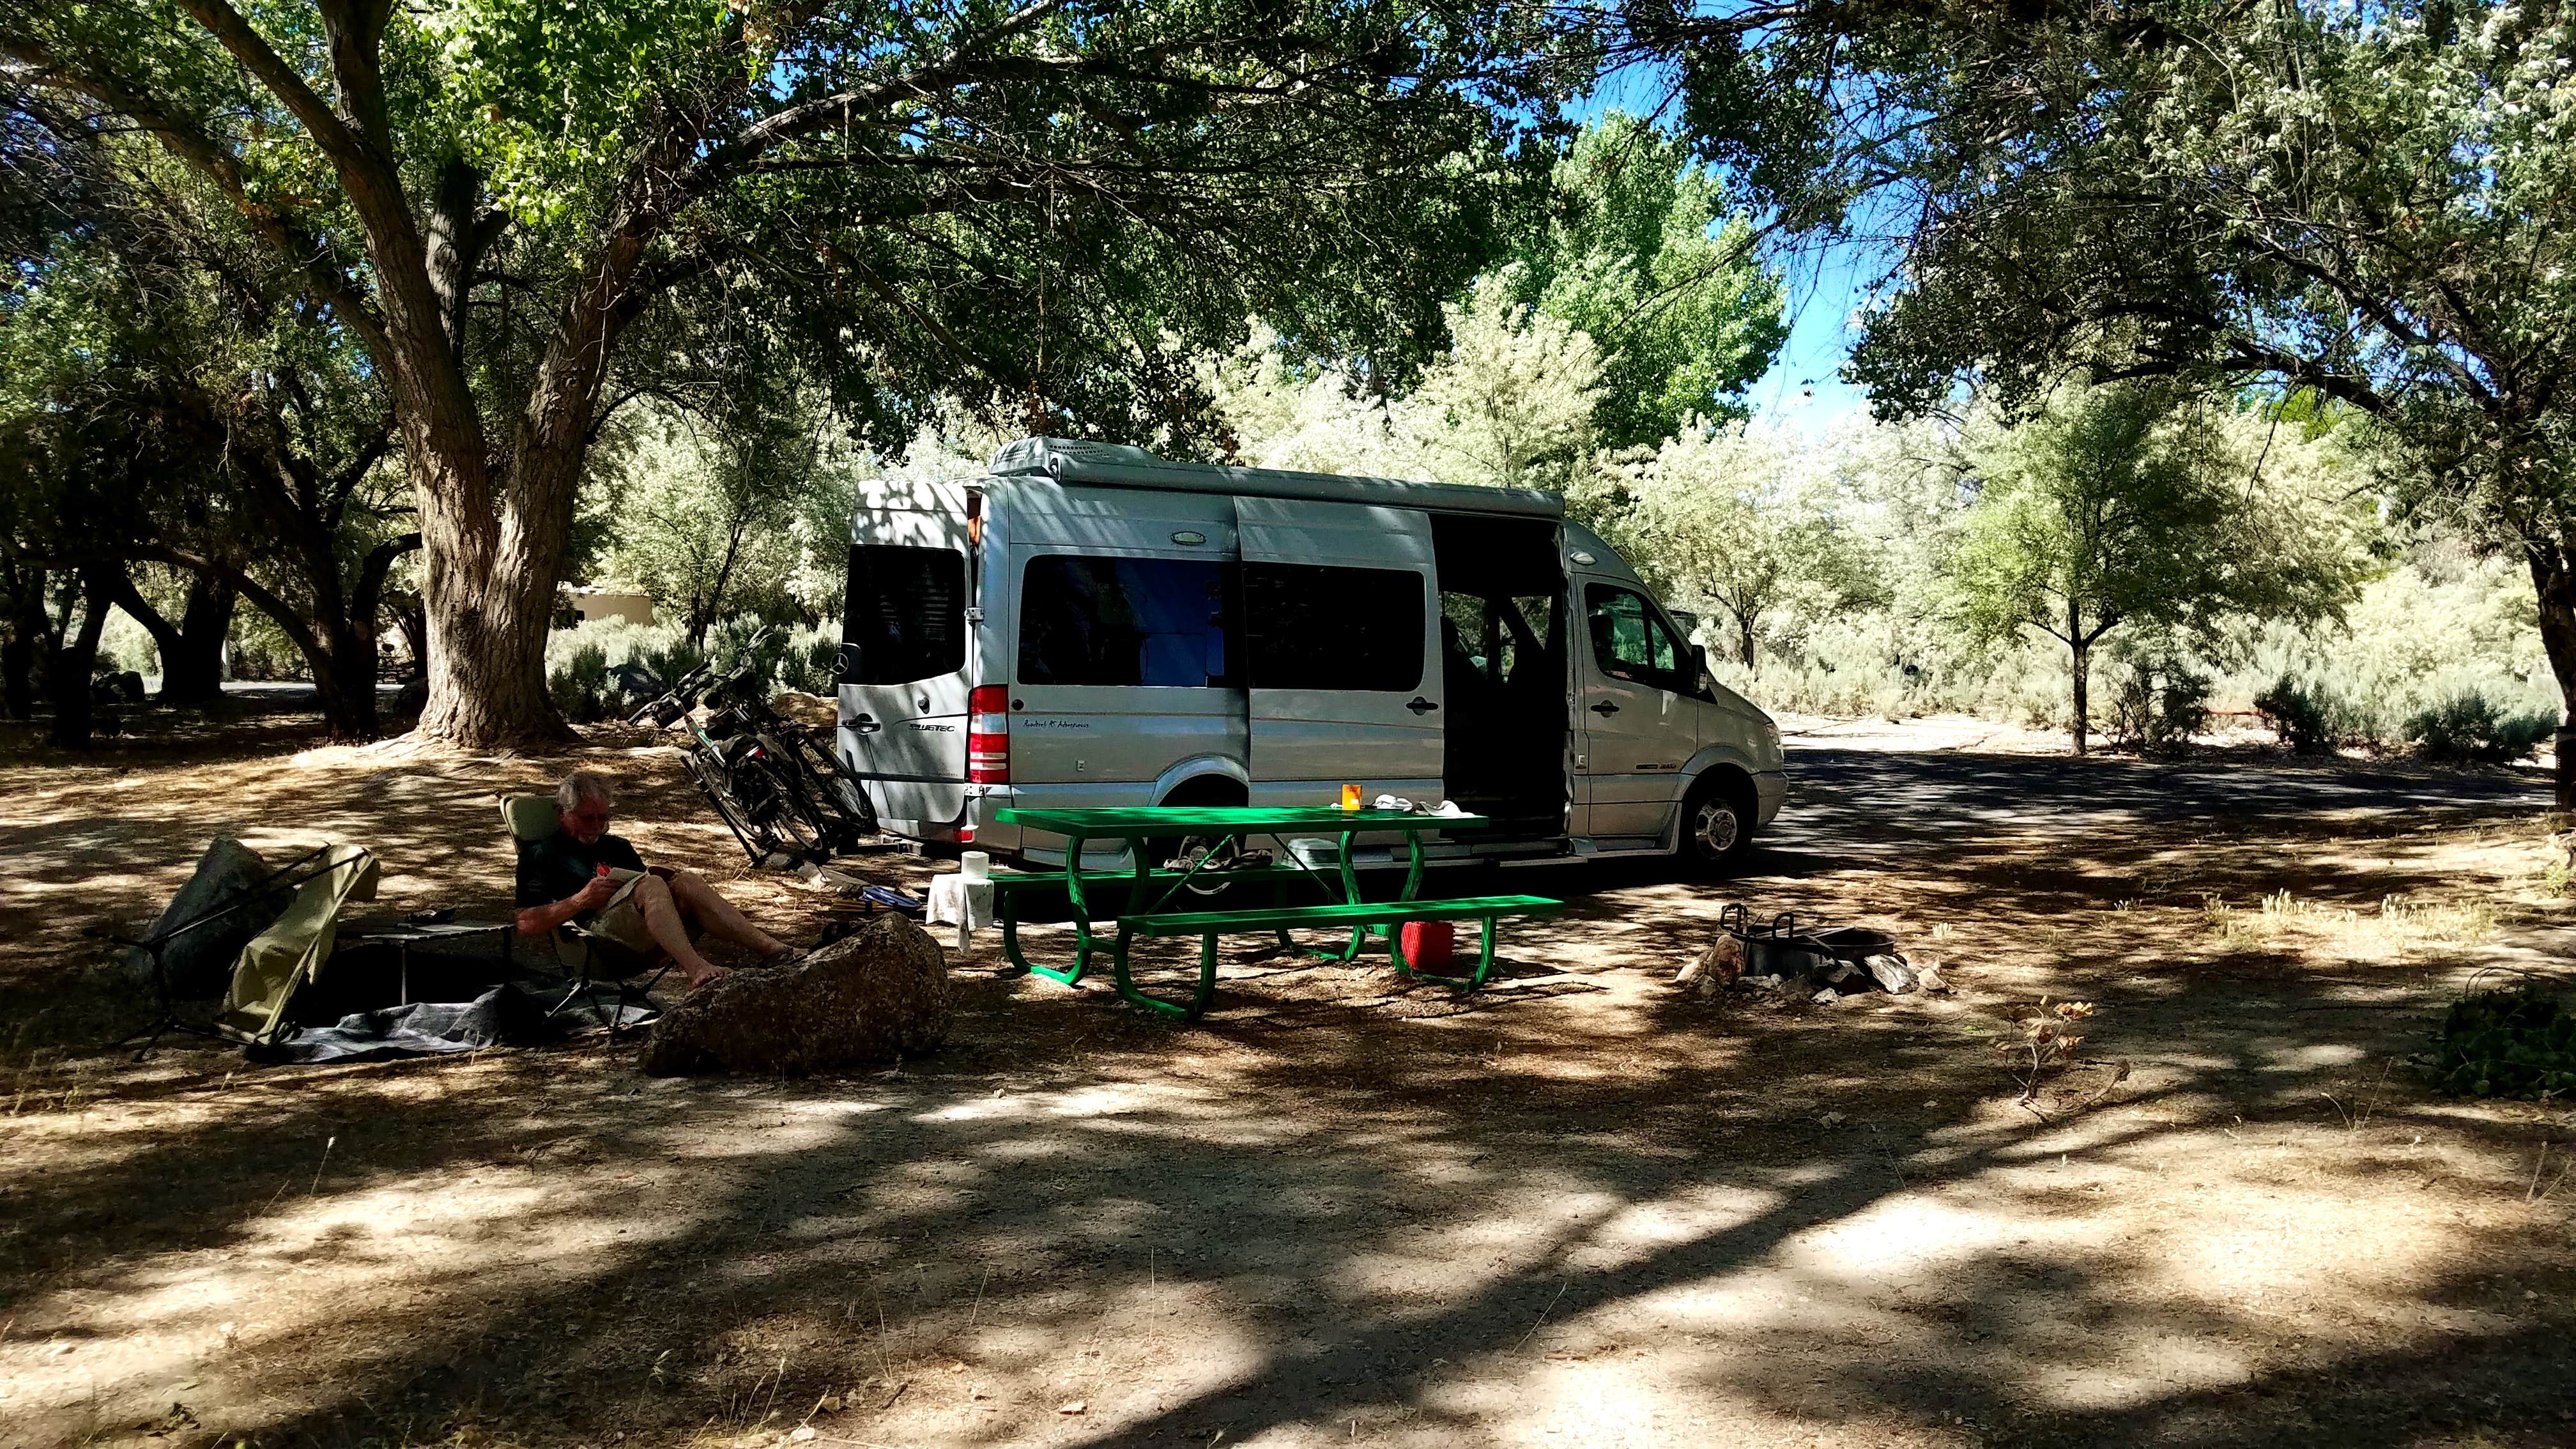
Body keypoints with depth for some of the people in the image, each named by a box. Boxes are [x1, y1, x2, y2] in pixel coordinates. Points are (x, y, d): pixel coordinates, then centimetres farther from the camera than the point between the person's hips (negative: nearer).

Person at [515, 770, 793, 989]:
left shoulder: (617, 847, 33)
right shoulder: (541, 855, 13)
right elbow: (527, 924, 0)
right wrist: (581, 900, -11)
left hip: (645, 939, 5)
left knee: (684, 883, -23)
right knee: (650, 885, -31)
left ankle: (772, 948, -40)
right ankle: (696, 968, -55)